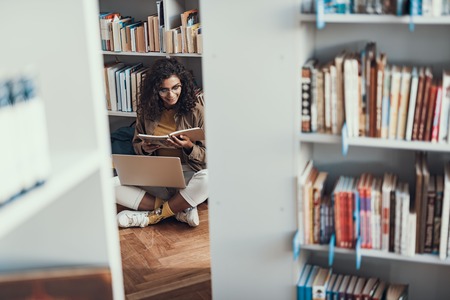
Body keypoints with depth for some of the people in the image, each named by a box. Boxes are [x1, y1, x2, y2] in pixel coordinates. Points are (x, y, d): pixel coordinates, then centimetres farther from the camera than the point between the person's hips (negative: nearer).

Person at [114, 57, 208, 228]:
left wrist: (189, 147, -24)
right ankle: (180, 210, -19)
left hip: (187, 175, -2)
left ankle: (154, 216, -17)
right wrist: (144, 148, -10)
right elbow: (136, 144, 14)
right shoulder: (147, 110, 3)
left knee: (207, 178, -38)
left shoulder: (195, 110, -5)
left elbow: (205, 156, -2)